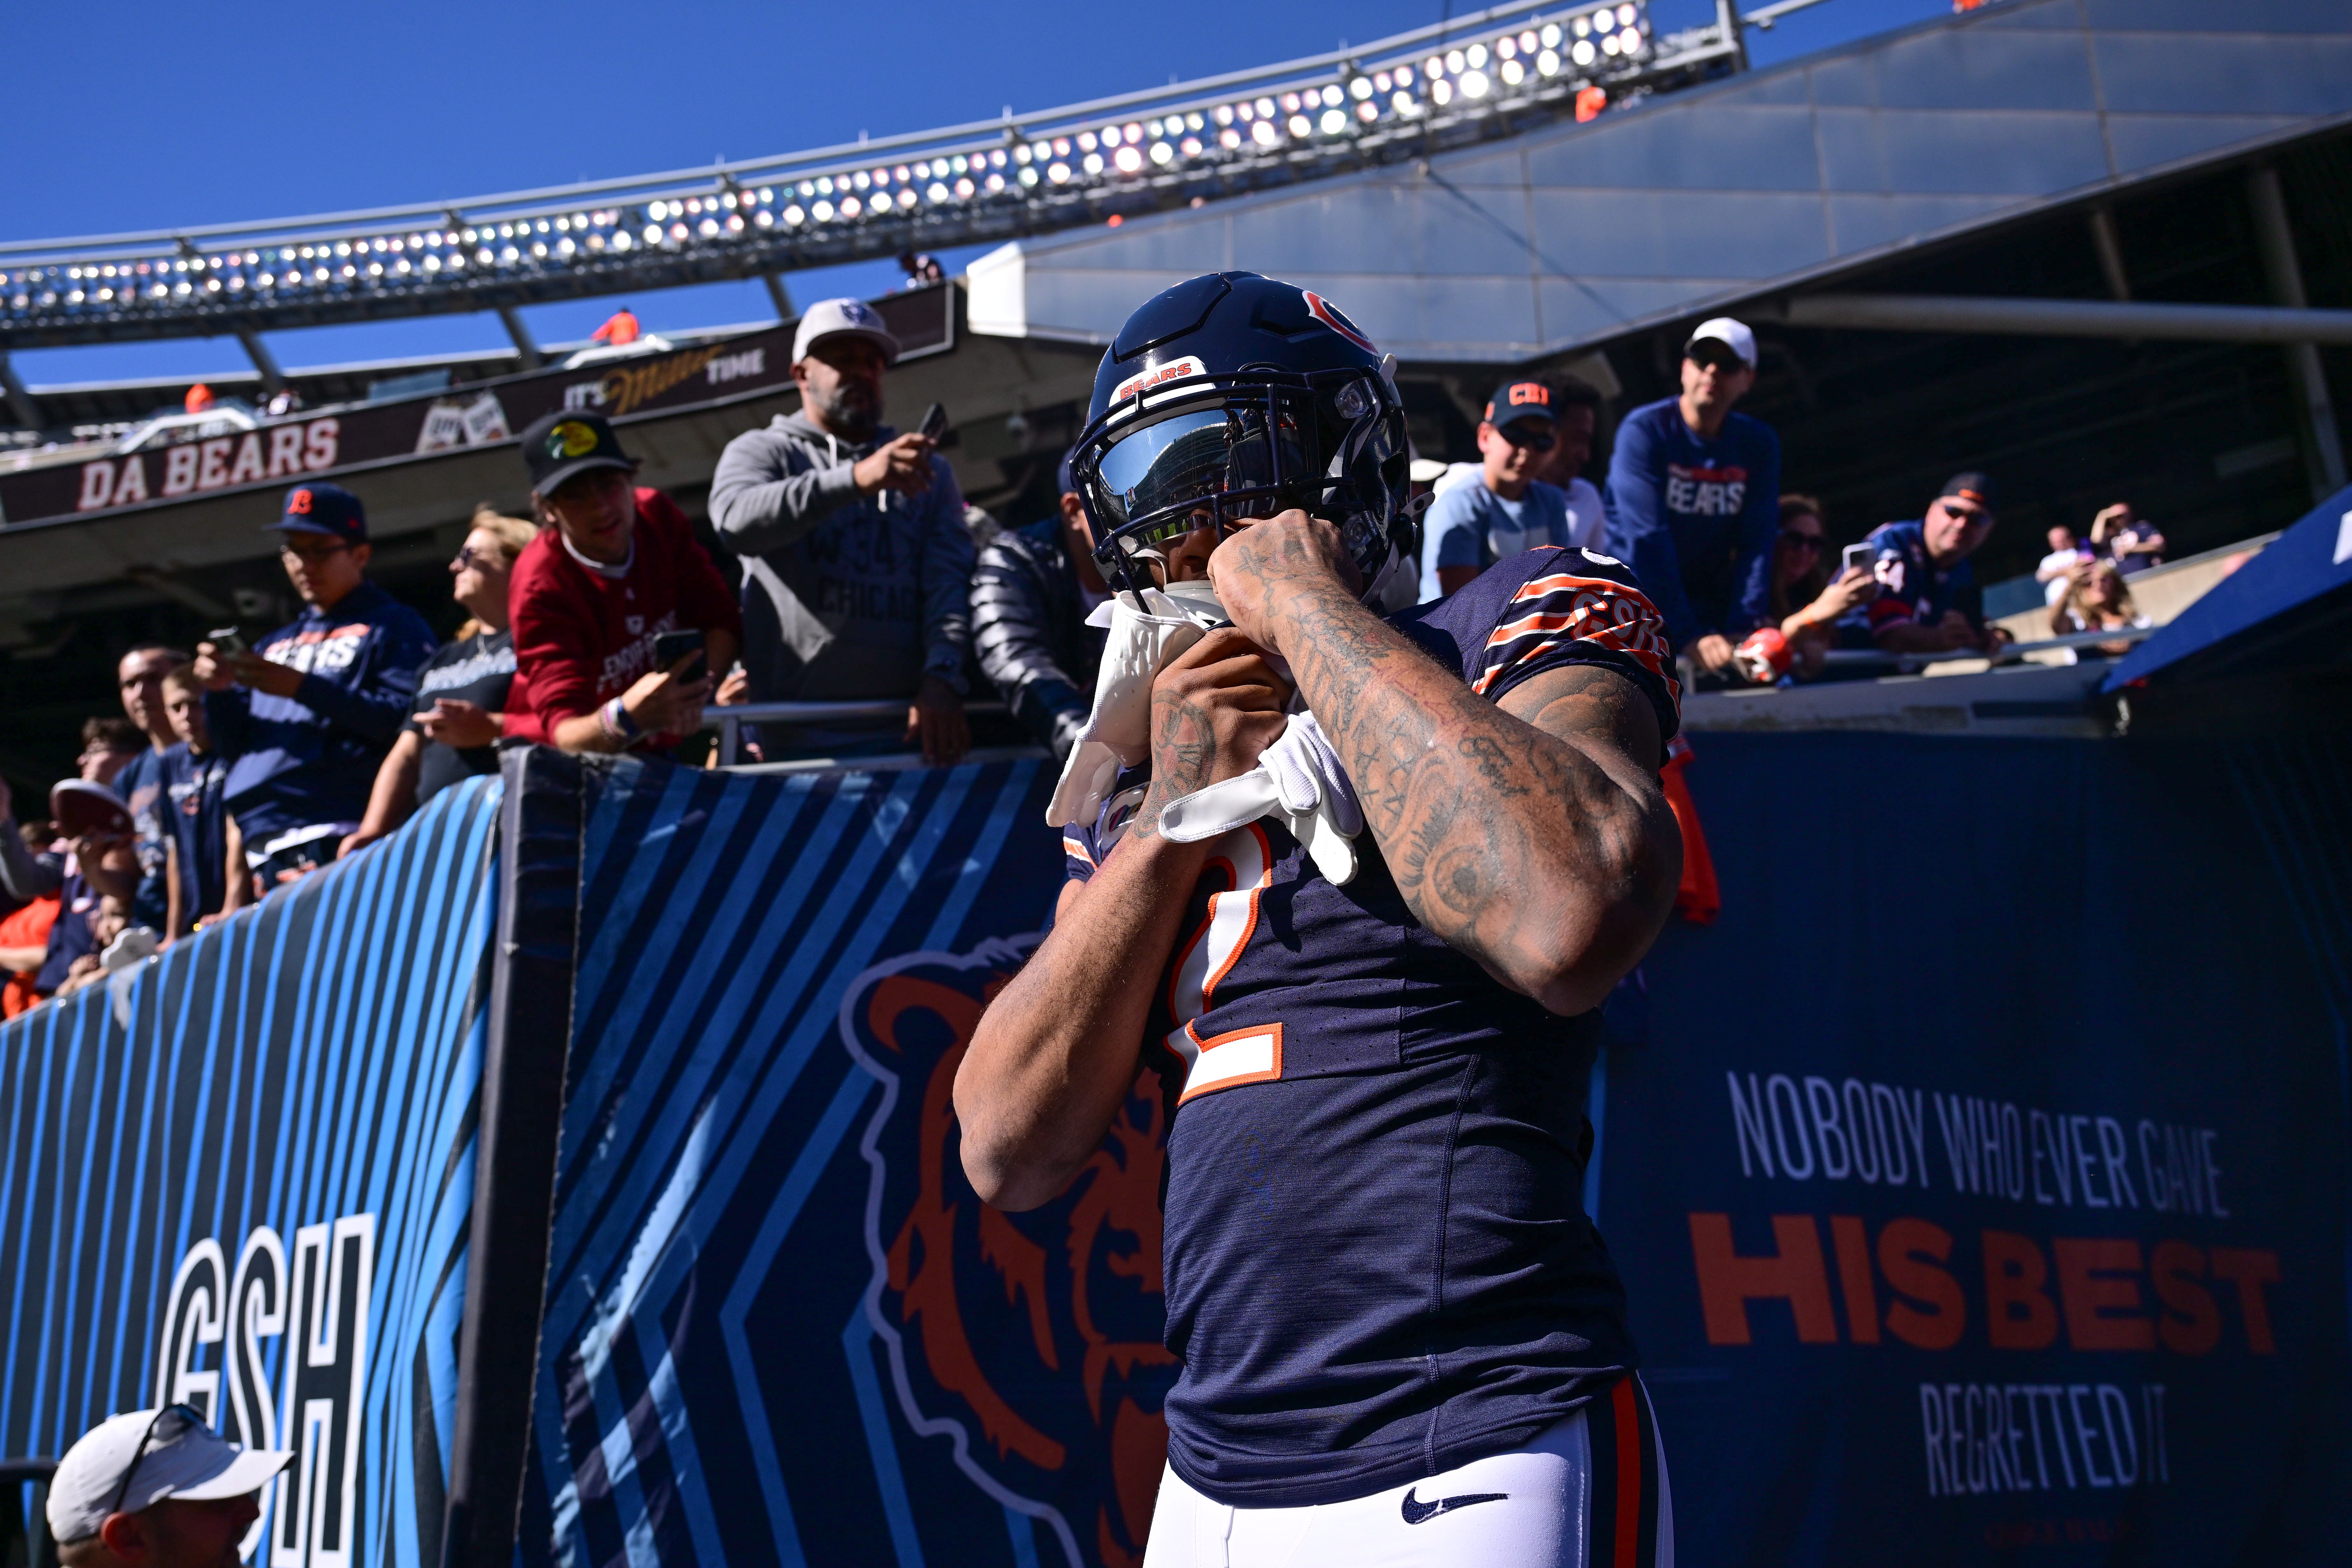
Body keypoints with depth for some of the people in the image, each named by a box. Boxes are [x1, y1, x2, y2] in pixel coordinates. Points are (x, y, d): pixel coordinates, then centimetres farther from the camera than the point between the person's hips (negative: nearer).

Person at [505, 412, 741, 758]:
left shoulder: (659, 518, -5)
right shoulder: (540, 586, -20)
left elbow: (722, 620, -4)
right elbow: (563, 727, -27)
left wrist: (696, 685, -25)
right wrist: (625, 718, -49)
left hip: (657, 755, 3)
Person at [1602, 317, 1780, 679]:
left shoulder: (1759, 444, 2)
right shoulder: (1645, 431, -12)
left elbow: (1756, 543, -4)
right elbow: (1648, 540, -20)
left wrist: (1741, 630, -18)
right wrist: (1689, 638, -28)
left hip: (1710, 606, 4)